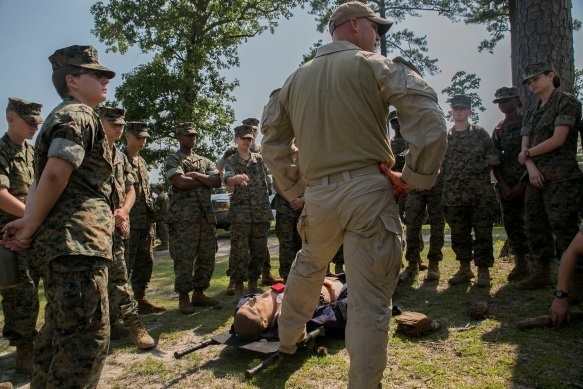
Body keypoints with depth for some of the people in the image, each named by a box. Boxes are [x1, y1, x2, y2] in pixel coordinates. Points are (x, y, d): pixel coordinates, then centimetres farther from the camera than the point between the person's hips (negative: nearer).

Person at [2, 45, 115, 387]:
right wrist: (31, 229, -11)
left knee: (60, 332, 18)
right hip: (77, 241, -11)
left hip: (68, 240, 11)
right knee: (89, 336, -7)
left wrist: (29, 223, 7)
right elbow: (55, 174, -21)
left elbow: (43, 177, 20)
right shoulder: (79, 115, -7)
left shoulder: (63, 116, 24)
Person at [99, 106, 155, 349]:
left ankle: (110, 324, 21)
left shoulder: (120, 157, 18)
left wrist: (123, 211, -3)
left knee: (109, 275, 13)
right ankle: (134, 324, -8)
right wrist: (112, 216, -15)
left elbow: (130, 190, 17)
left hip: (116, 225, 8)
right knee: (117, 274, -10)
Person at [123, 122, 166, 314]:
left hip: (145, 221, 8)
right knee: (125, 263, -3)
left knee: (145, 262, 13)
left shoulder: (142, 162, 18)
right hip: (128, 221, -8)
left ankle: (140, 298, 24)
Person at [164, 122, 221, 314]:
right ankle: (183, 298, 8)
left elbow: (217, 182, 4)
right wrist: (205, 180, -2)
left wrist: (196, 175, -8)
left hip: (206, 216, 6)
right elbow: (180, 182, -15)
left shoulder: (205, 161, 20)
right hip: (183, 217, -6)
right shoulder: (173, 159, 3)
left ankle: (199, 293, 21)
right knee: (184, 259, -4)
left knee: (207, 257, 8)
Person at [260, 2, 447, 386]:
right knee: (371, 297, 3)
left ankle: (288, 338, 48)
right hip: (368, 189, -5)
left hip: (317, 194, 6)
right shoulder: (373, 66, 0)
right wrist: (417, 176, -5)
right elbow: (428, 114, -12)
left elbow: (273, 139, 20)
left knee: (307, 268, 28)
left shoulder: (297, 78, 15)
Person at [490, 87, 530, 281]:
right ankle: (521, 263, 14)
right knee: (512, 223, 5)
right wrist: (503, 185, -3)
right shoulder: (498, 130, 12)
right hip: (506, 184, 4)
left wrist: (522, 183, -12)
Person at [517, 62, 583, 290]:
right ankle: (542, 273, 19)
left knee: (564, 229, -8)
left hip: (560, 177, -7)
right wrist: (531, 167, -8)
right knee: (536, 227, 9)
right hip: (536, 177, 8)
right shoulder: (532, 113, 20)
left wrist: (528, 154, -1)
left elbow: (558, 140, -12)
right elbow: (525, 147, 10)